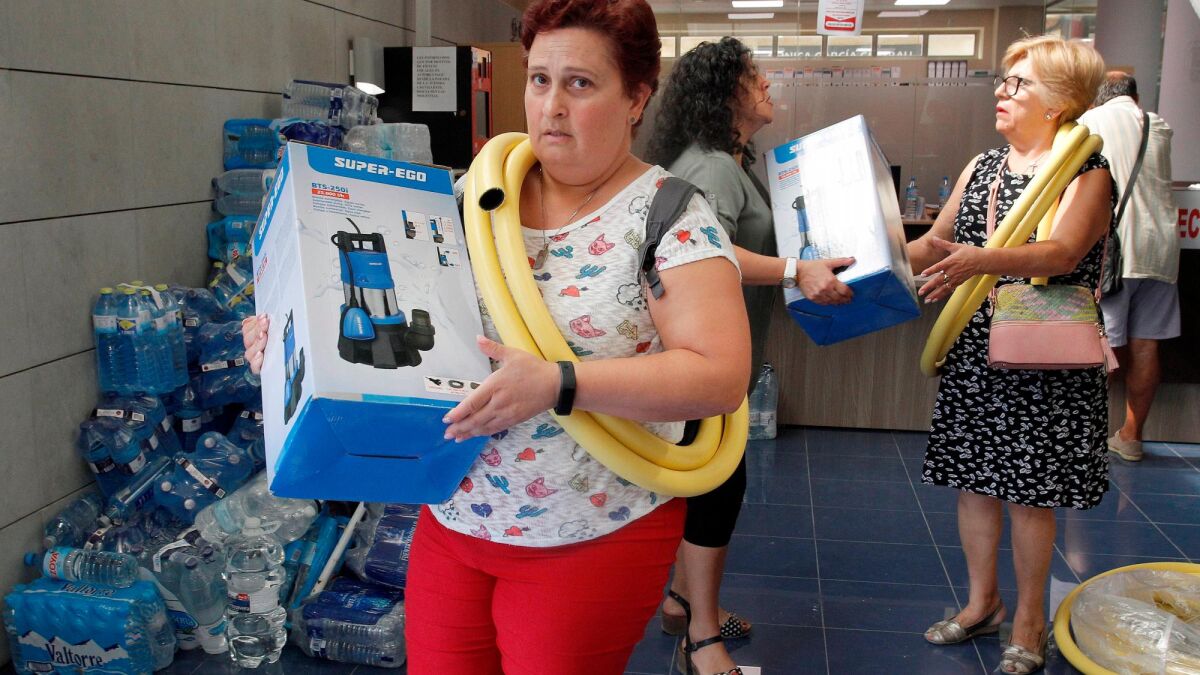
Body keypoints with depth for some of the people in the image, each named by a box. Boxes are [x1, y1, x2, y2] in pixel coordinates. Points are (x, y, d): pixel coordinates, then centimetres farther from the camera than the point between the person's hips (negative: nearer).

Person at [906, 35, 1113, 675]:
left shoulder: (1088, 172, -7)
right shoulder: (981, 166, 11)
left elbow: (1063, 252, -25)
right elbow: (935, 243, 17)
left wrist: (981, 260, -41)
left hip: (1043, 362, -5)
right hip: (972, 352, 6)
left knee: (1029, 490, 3)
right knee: (973, 477, 11)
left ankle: (1029, 621, 21)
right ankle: (981, 602, 29)